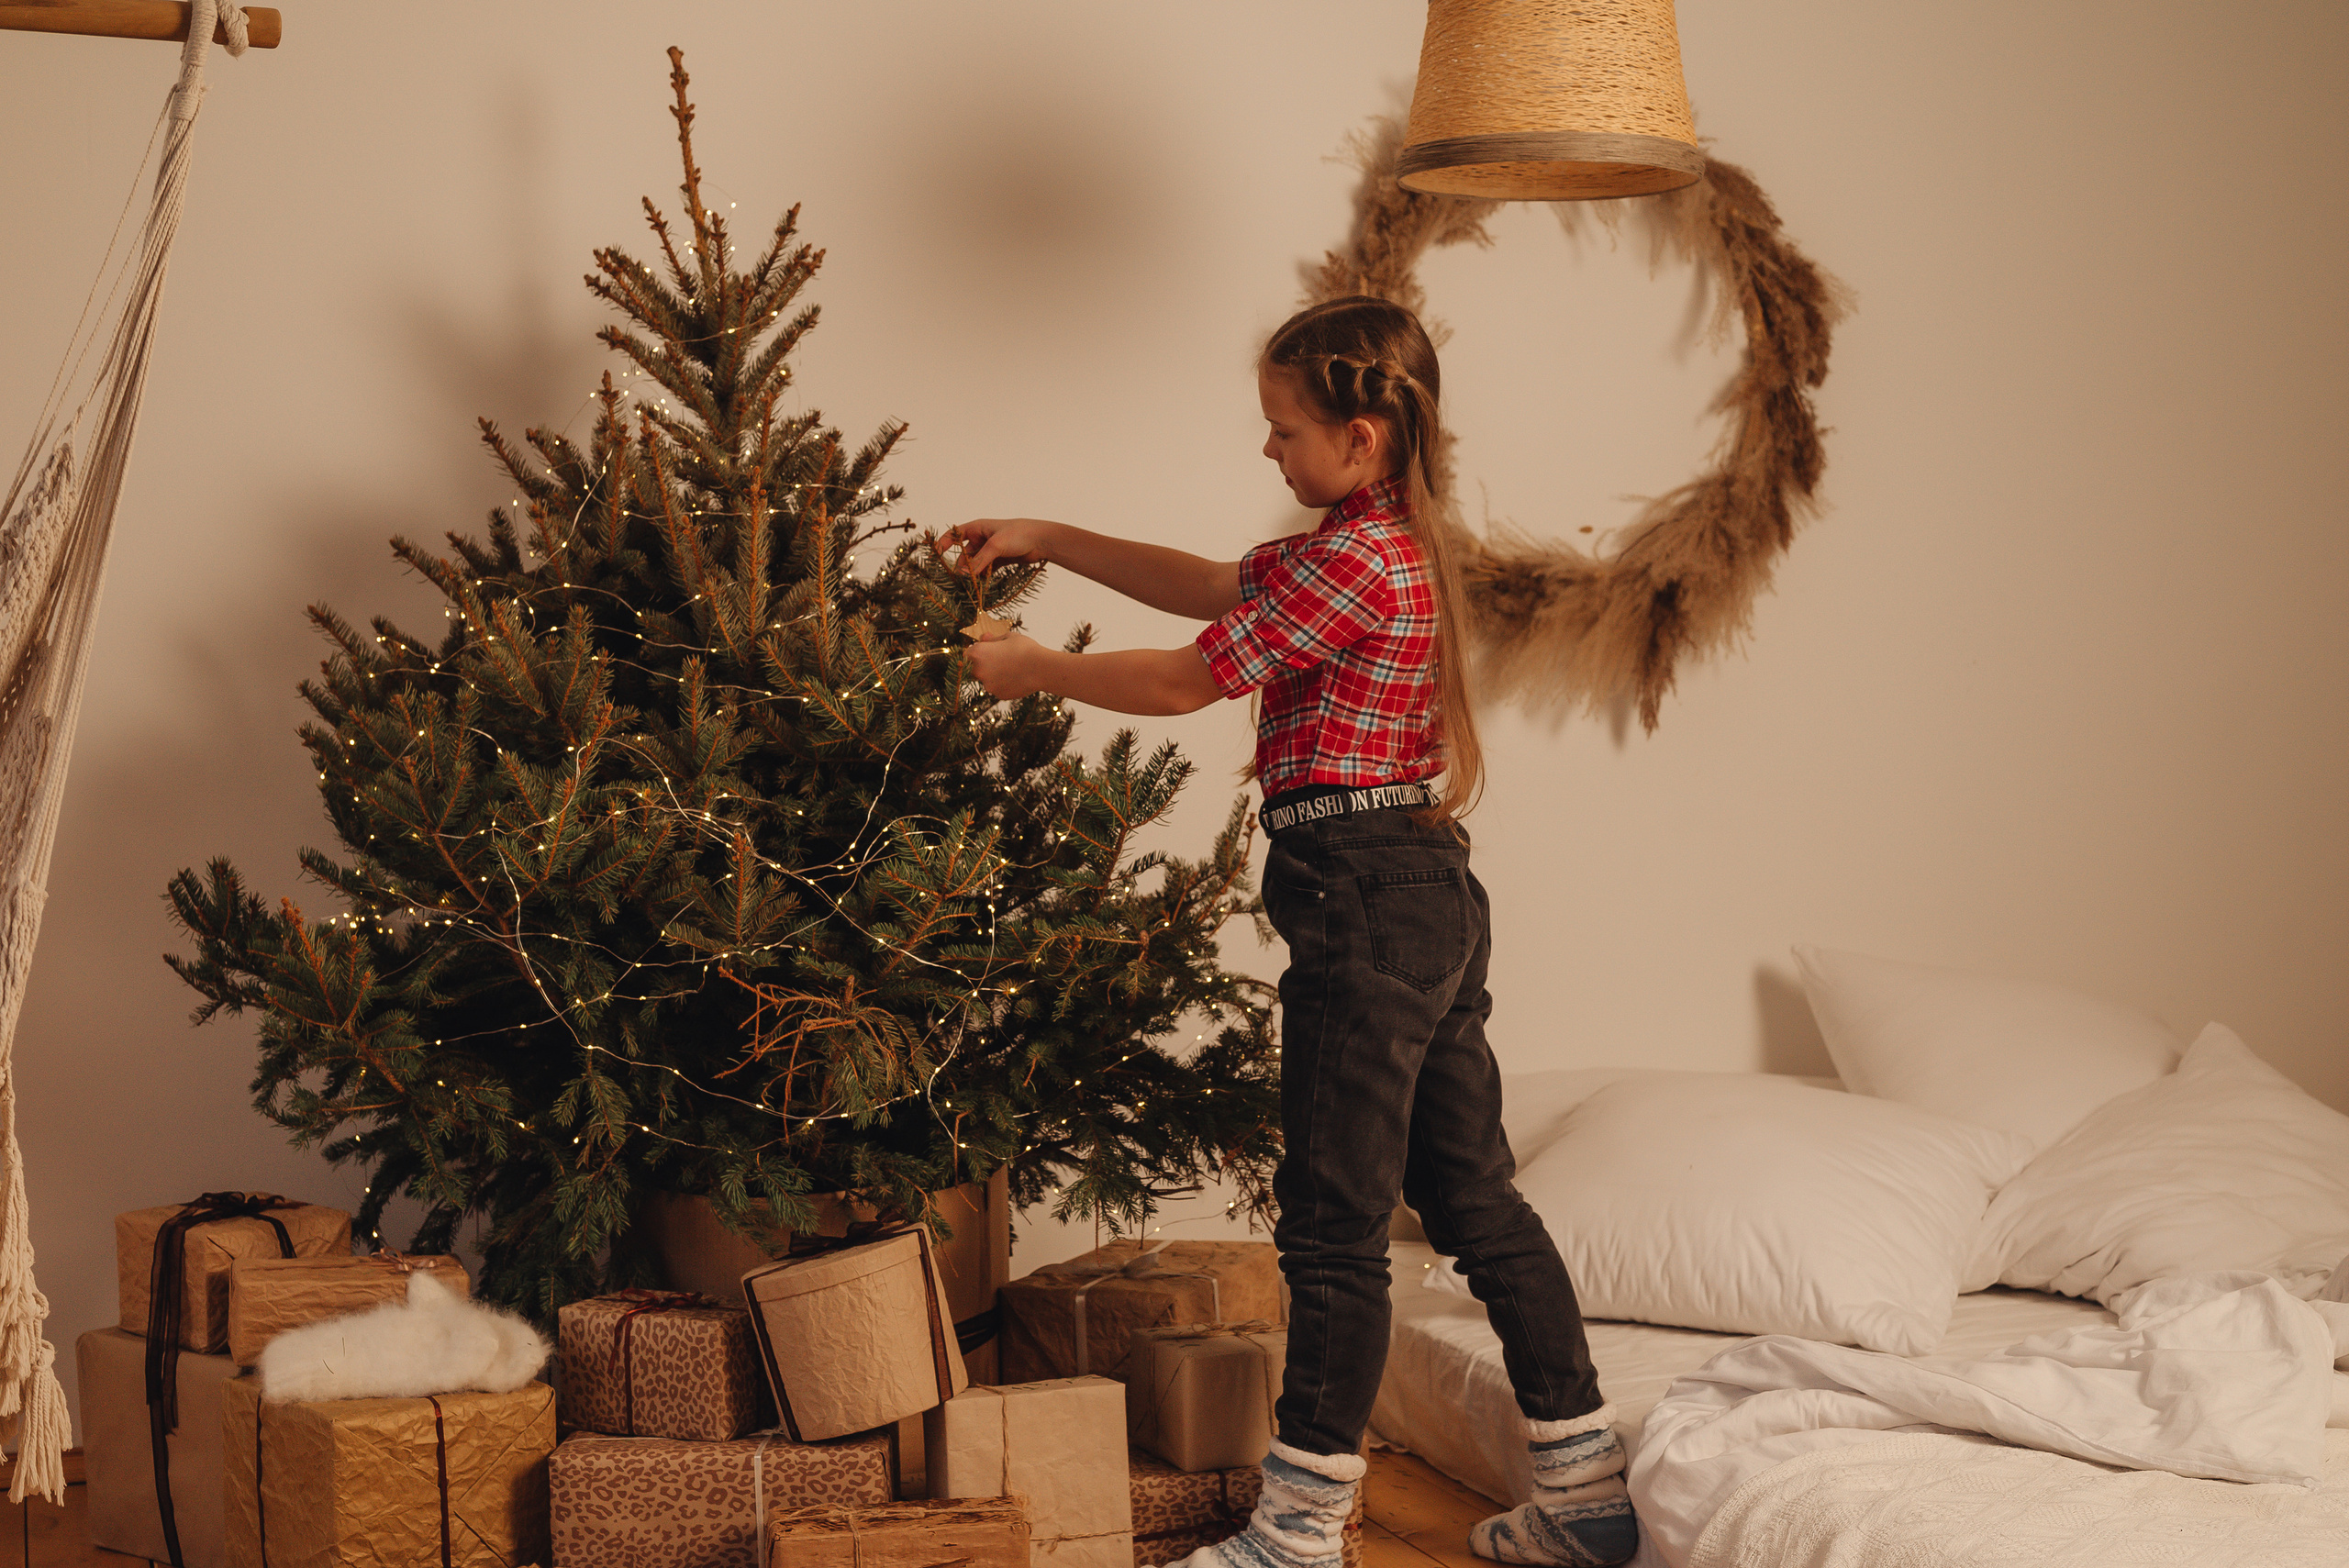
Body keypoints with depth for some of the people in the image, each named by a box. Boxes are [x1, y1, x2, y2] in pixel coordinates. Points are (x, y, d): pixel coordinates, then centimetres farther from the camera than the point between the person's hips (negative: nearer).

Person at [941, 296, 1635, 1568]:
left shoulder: (1353, 558, -17)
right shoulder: (1393, 542, 14)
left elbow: (1183, 680, -12)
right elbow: (1207, 587, 23)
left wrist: (1036, 670, 3)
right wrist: (1046, 540, 21)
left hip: (1364, 901, -10)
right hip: (1434, 898, 10)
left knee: (1334, 1224, -4)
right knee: (1473, 1197, 14)